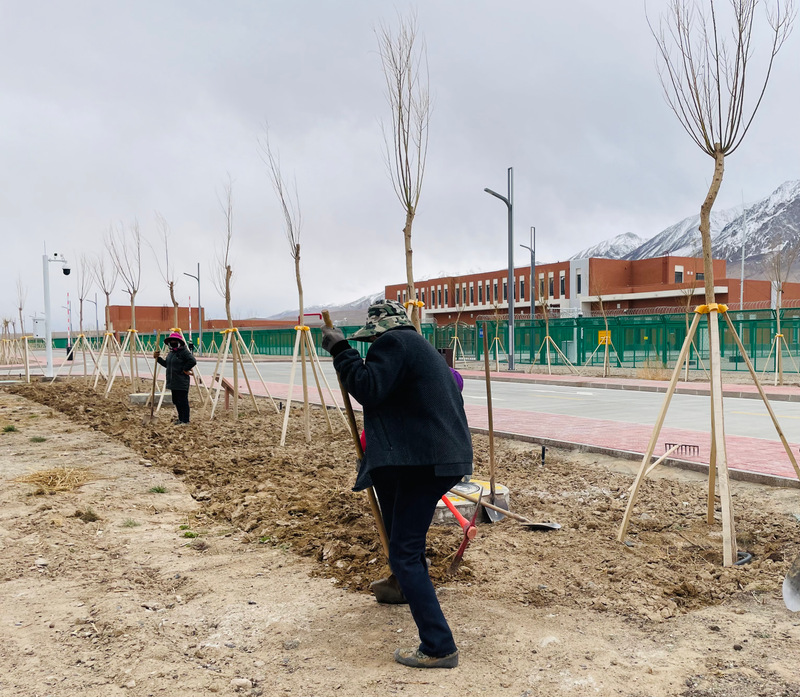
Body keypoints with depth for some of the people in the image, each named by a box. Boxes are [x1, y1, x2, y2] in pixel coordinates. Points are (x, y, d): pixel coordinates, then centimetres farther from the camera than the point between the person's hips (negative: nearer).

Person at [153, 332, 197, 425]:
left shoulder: (184, 352, -11)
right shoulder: (170, 353, 17)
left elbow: (193, 361, -21)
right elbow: (167, 364, 23)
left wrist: (184, 370, -16)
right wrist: (158, 358, 15)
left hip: (181, 383, -9)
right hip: (173, 382, 9)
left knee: (182, 401, -5)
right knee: (176, 401, 15)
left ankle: (185, 420, 0)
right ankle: (181, 419, 25)